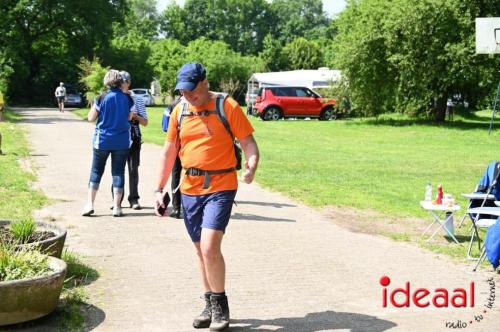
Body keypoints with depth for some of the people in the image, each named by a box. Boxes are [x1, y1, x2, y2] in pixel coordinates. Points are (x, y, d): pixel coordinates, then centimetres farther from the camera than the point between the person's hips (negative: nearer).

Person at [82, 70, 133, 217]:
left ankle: (90, 204, 7)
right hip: (122, 141, 2)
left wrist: (94, 105, 11)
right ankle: (116, 207, 6)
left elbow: (91, 118, -4)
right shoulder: (128, 99, -2)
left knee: (96, 171, 9)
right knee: (118, 172, 6)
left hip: (102, 140, -1)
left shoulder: (102, 99, -10)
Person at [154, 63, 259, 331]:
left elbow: (248, 141, -9)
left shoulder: (227, 107, -8)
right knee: (201, 250, 12)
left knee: (209, 247, -16)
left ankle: (220, 305, 2)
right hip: (190, 189, 5)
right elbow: (168, 152, 12)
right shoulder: (179, 111, 7)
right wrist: (159, 190, 9)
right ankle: (211, 306, 25)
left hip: (220, 187, -5)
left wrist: (251, 166, -29)